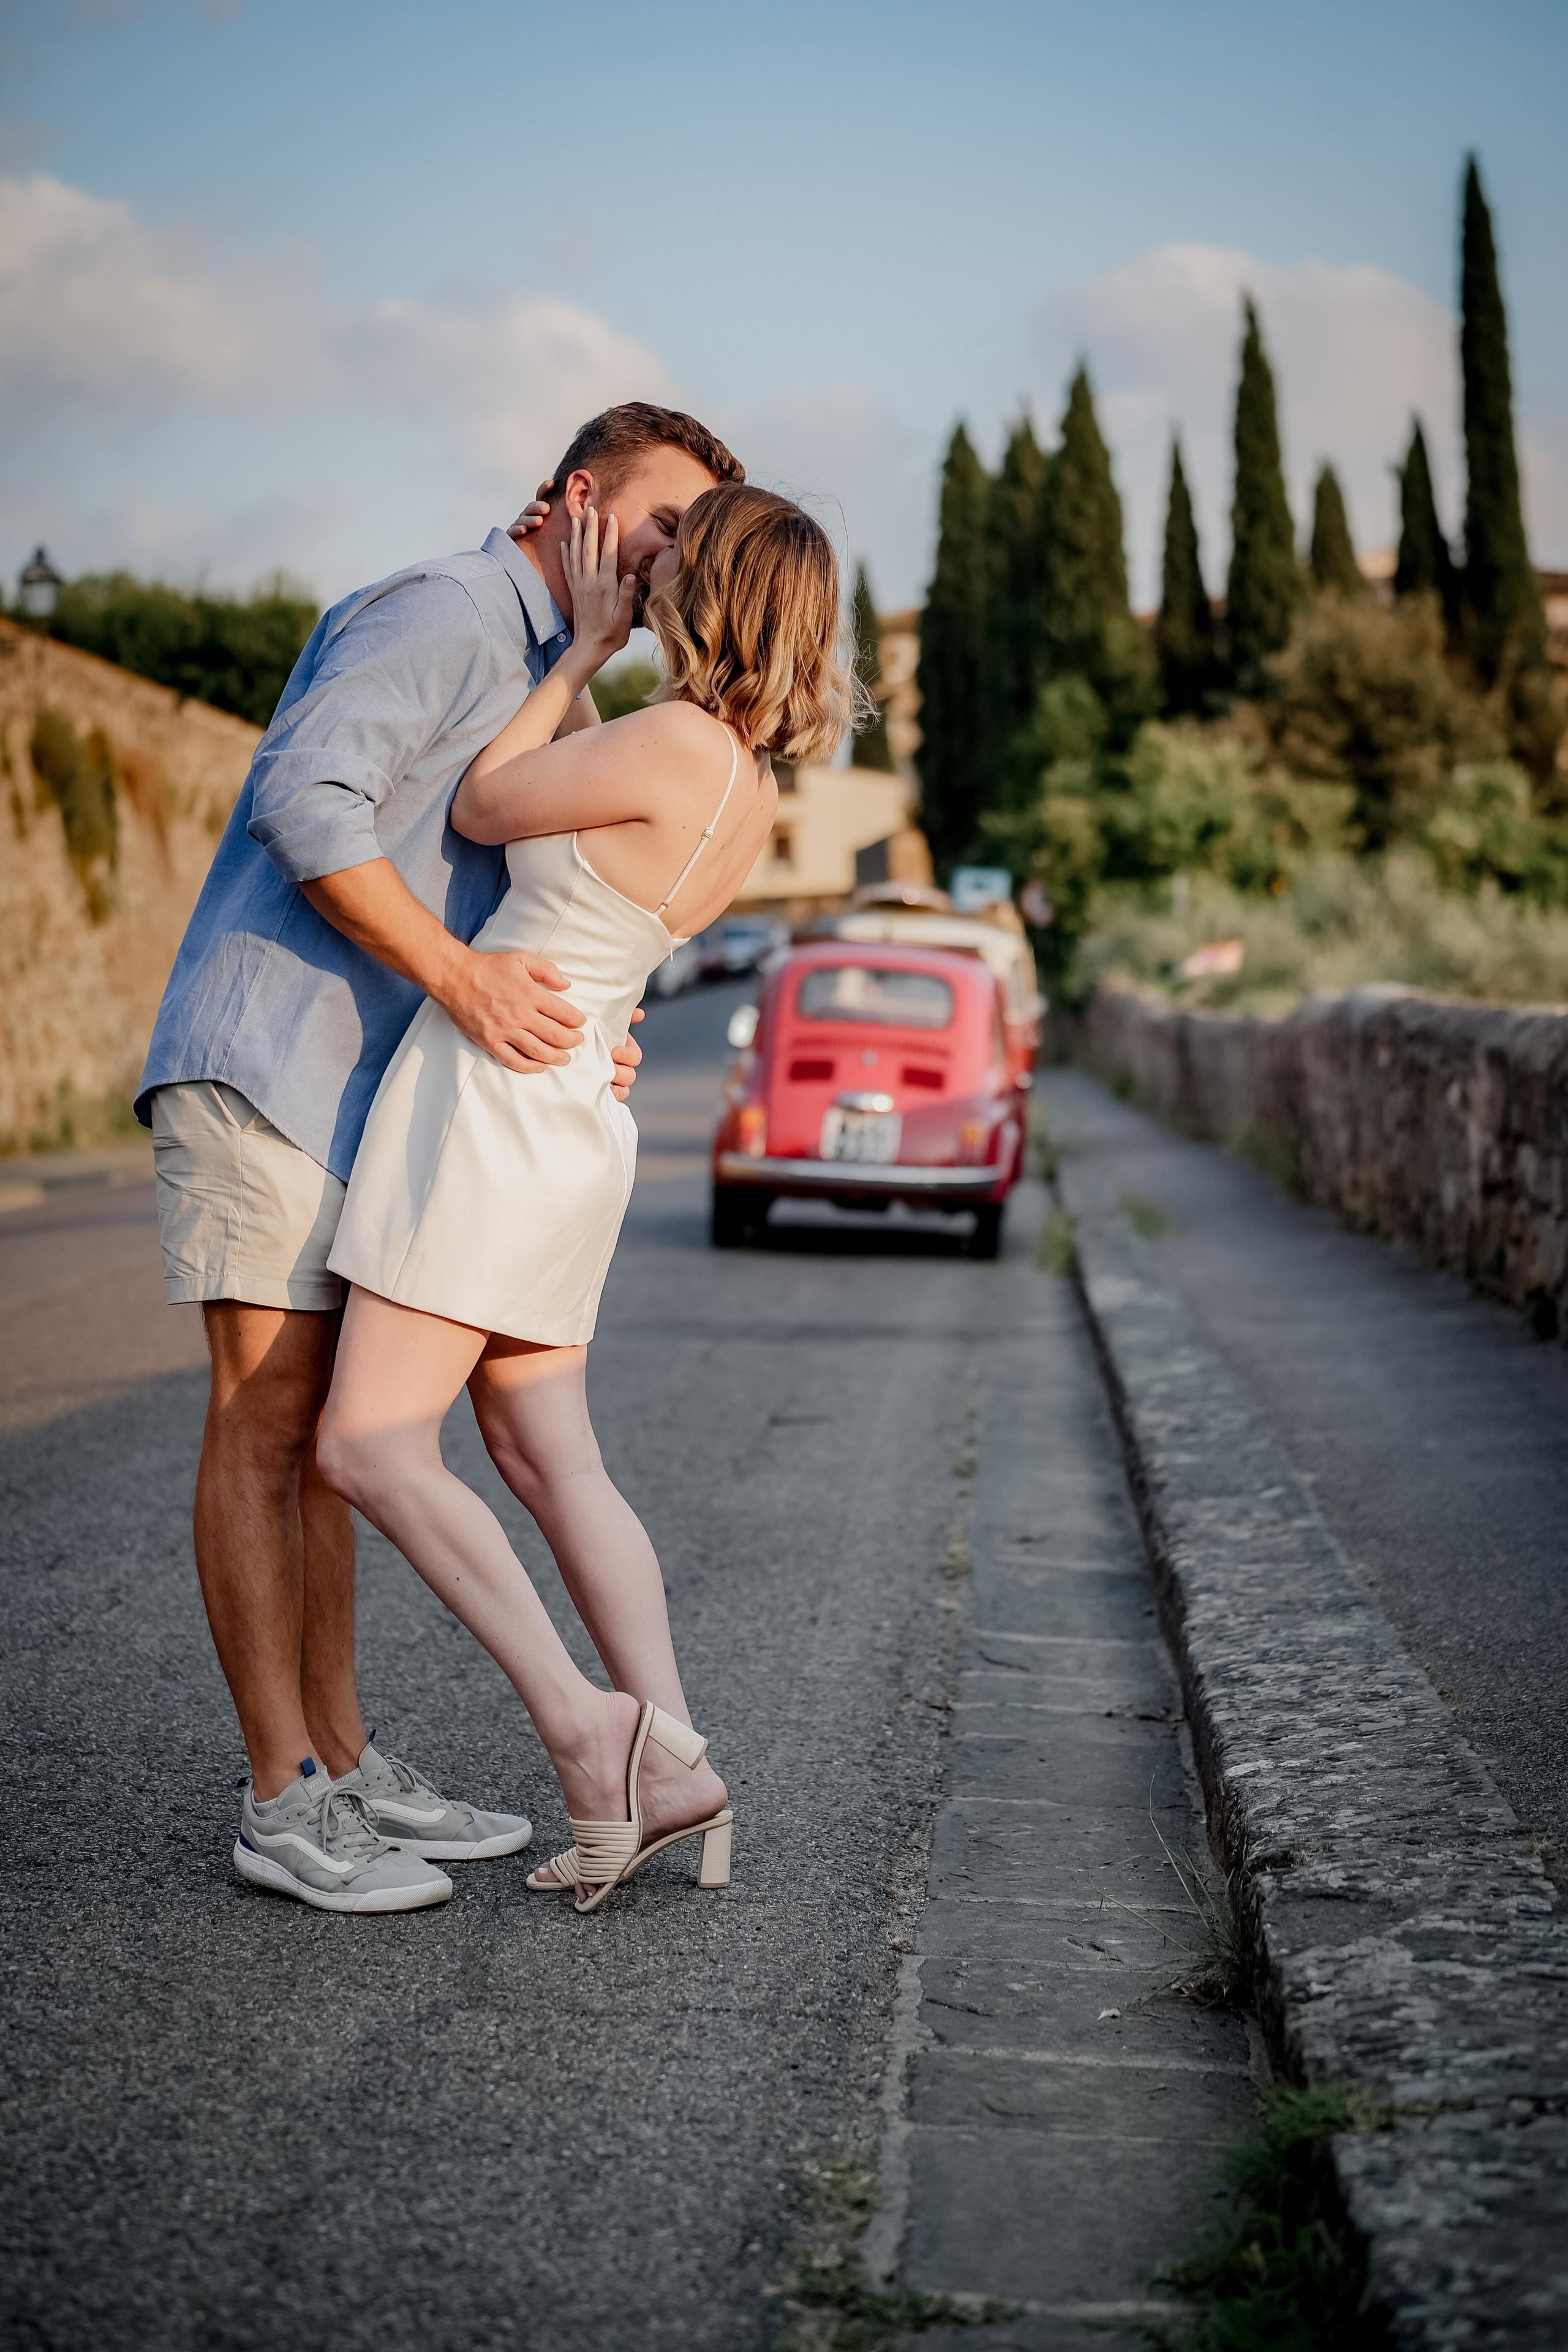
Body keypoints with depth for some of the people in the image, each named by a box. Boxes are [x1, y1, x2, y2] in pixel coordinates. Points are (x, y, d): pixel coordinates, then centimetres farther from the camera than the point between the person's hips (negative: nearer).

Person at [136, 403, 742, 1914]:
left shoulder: (543, 685, 20)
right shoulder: (444, 613, -11)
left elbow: (500, 929, 20)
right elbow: (303, 799, -25)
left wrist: (579, 1038, 1)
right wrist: (463, 977, -28)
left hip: (352, 1087, 10)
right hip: (258, 1064, -10)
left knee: (325, 1425, 10)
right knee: (267, 1421, -8)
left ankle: (342, 1765, 15)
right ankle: (283, 1803, -4)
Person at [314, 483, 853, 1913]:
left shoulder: (672, 743, -19)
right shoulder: (756, 796, 8)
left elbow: (480, 810, -5)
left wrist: (587, 646, 1)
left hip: (495, 1099, -9)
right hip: (572, 1117, 9)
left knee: (370, 1448, -8)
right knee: (547, 1458, 11)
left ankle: (585, 1725, -13)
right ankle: (667, 1768, 6)